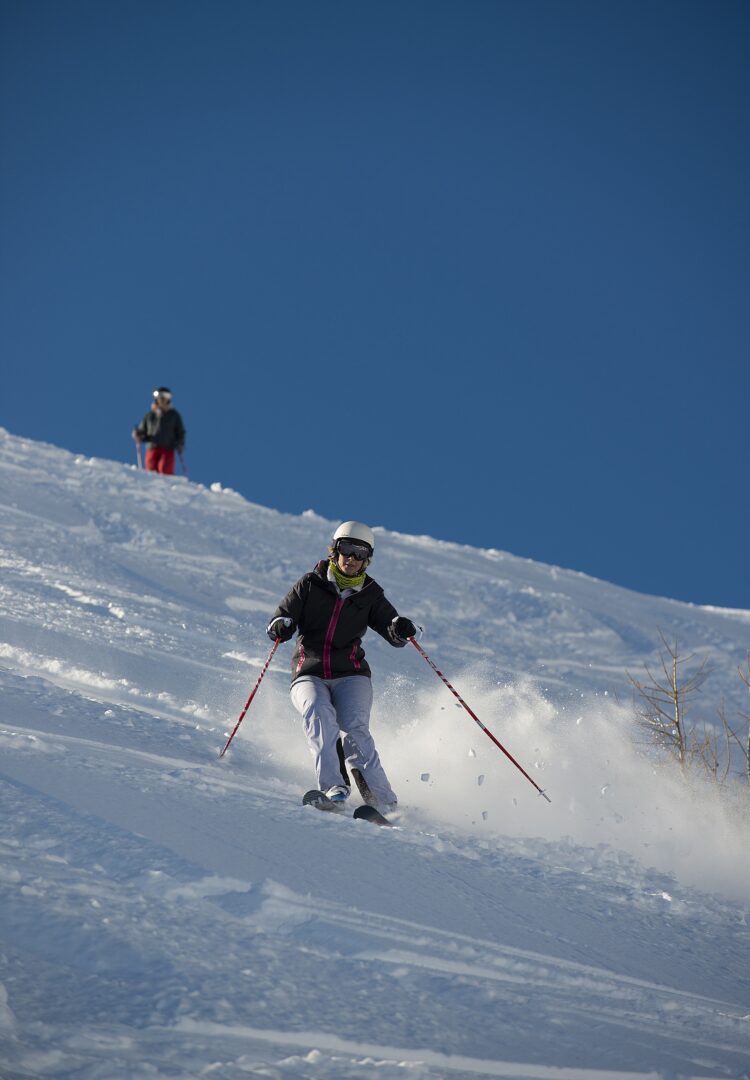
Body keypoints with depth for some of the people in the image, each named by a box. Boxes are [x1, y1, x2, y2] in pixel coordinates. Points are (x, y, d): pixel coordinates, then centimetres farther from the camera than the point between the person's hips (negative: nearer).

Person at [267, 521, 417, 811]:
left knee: (354, 729, -24)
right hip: (309, 676, 0)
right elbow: (279, 619, 3)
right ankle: (333, 786, -40)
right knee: (319, 713, -32)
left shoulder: (370, 594, 10)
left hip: (350, 675, 0)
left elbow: (395, 636, 4)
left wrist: (401, 628, -20)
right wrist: (281, 626, -22)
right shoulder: (311, 584, 6)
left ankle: (383, 800, -23)